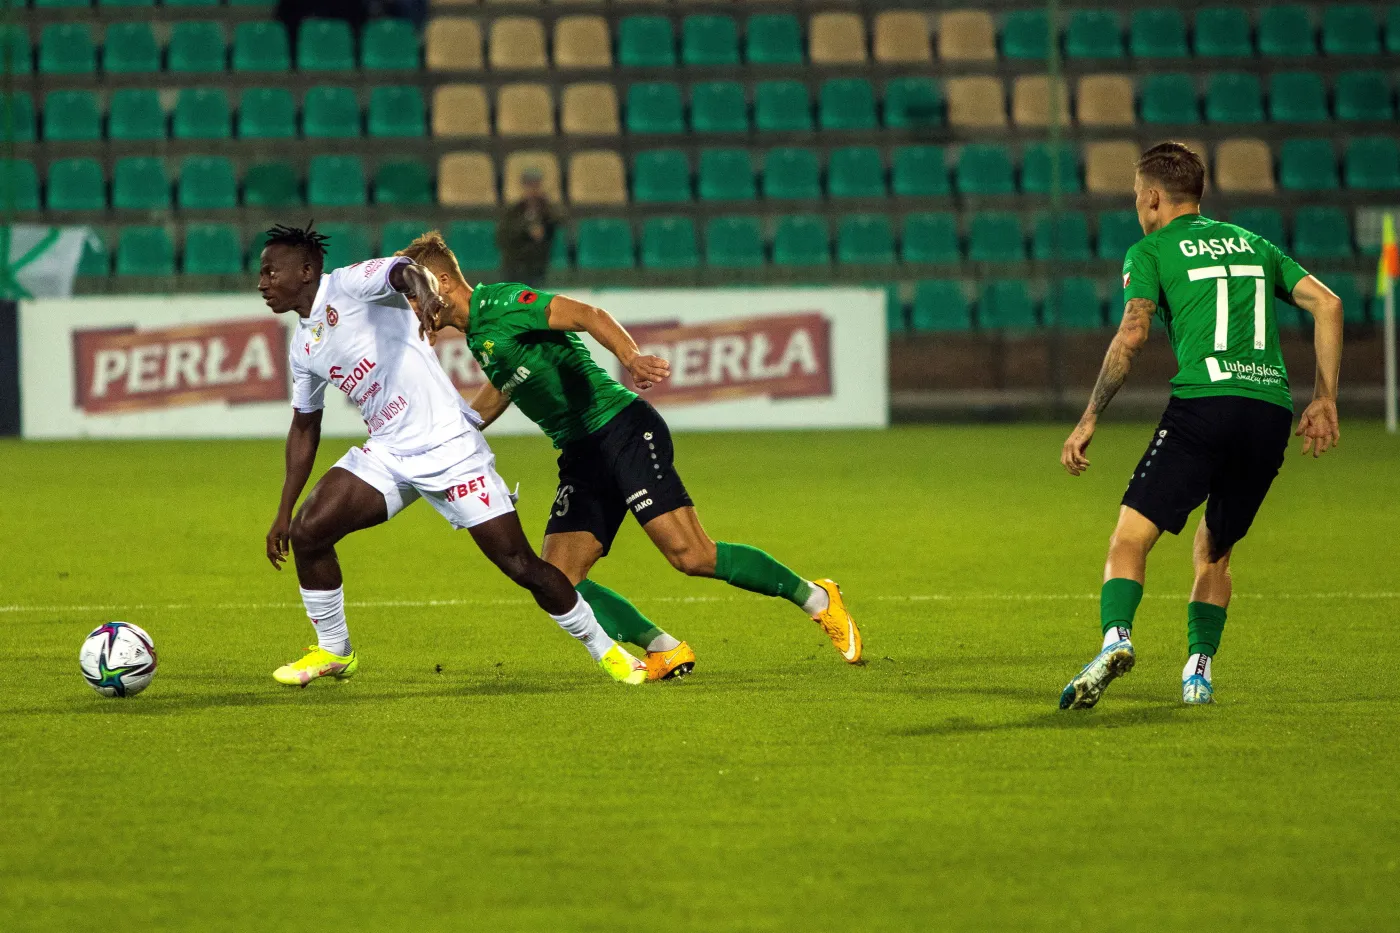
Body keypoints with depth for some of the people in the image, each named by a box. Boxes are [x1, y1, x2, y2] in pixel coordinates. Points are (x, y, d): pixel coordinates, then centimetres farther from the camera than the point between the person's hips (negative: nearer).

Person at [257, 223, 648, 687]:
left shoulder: (350, 284, -12)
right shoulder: (302, 346, 11)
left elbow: (403, 271, -33)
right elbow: (304, 428, 22)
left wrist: (423, 289, -58)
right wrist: (283, 512, 19)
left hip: (449, 448, -7)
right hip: (386, 454, 7)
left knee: (520, 563, -8)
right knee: (307, 531, -9)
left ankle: (606, 651, 9)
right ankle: (333, 652, 10)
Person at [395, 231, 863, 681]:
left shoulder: (499, 303, -10)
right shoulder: (476, 335, 17)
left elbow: (585, 314, -22)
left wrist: (631, 357, -39)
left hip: (622, 429, -9)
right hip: (581, 455, 9)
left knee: (691, 555, -17)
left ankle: (815, 597, -1)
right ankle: (666, 651, -4)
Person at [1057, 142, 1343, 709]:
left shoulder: (1150, 251, 10)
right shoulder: (1253, 244, 25)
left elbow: (1133, 332, -5)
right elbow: (1326, 304, 15)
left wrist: (1090, 419, -3)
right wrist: (1324, 400, 16)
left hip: (1204, 402, -5)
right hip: (1272, 413, 5)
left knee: (1130, 539, -6)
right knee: (1213, 554, 21)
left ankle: (1116, 638, -31)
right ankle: (1199, 671, 9)